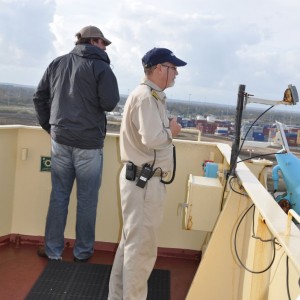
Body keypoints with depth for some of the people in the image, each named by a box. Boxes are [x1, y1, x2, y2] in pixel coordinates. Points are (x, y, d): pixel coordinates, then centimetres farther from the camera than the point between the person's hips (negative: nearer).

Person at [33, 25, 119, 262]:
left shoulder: (58, 63, 10)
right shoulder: (100, 66, -8)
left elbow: (39, 97, 11)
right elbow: (110, 103, -15)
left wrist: (50, 126, 17)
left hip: (60, 140, 5)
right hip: (89, 143, -5)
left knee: (58, 196, 12)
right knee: (87, 199, 7)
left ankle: (53, 250, 19)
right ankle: (83, 251, 17)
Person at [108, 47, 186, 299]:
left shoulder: (153, 96, 16)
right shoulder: (146, 96, -17)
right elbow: (151, 139, -28)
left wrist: (167, 128, -2)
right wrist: (172, 132, -11)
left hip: (144, 179, 11)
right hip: (144, 181, -11)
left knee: (132, 242, 19)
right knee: (142, 247, 0)